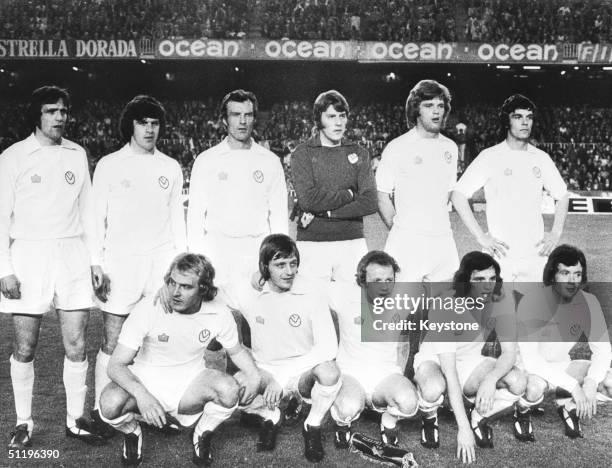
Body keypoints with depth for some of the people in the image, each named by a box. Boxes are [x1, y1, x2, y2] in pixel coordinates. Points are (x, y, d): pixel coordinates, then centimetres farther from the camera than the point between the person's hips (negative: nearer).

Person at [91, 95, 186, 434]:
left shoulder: (170, 167, 11)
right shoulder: (109, 165, 3)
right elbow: (96, 219, 3)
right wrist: (96, 266, -4)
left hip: (162, 260, 3)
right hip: (121, 263, -2)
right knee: (112, 342, -2)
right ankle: (101, 411, 8)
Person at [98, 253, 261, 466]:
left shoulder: (218, 312, -14)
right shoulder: (147, 309, -22)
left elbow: (236, 350, 7)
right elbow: (116, 365, -22)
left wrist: (254, 375, -15)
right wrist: (141, 395, -41)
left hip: (189, 385, 2)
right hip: (146, 381, -1)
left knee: (229, 390, -28)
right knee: (110, 405, -32)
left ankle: (202, 436, 4)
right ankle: (132, 432, 6)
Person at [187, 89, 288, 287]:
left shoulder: (270, 161, 9)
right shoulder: (206, 160, 6)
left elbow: (279, 214, 9)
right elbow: (195, 213, 6)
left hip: (258, 249, 1)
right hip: (216, 247, 0)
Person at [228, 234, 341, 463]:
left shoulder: (312, 296, -12)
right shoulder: (248, 293, -6)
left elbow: (328, 347, -19)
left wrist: (282, 379, -25)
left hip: (302, 371, -1)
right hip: (265, 373, 1)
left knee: (329, 372, -35)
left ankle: (313, 426, -3)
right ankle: (270, 416, 5)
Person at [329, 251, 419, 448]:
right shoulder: (344, 295, -13)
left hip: (388, 375, 2)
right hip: (350, 374, -1)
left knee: (408, 402, -32)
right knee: (349, 407, -36)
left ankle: (389, 423, 7)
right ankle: (342, 423, 6)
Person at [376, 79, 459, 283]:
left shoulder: (450, 148, 13)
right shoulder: (397, 148, -4)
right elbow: (382, 197, -1)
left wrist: (437, 225, 15)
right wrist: (398, 231, -3)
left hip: (443, 240, 5)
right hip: (407, 242, -5)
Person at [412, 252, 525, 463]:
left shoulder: (502, 300, -19)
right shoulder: (445, 307, -31)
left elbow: (510, 352, -16)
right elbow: (449, 372, -32)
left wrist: (491, 378, -39)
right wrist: (463, 428, -35)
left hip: (470, 361, 4)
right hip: (434, 359, -4)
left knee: (518, 381, -23)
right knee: (433, 389, -38)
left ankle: (479, 418, 7)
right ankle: (430, 420, 0)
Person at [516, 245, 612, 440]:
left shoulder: (588, 302, -13)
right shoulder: (532, 302, -26)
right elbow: (529, 358, -30)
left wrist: (591, 382, -28)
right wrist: (574, 386, -34)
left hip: (561, 366, 4)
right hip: (529, 367, -4)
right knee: (535, 388, -38)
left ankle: (568, 404, 9)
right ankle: (523, 412, -2)